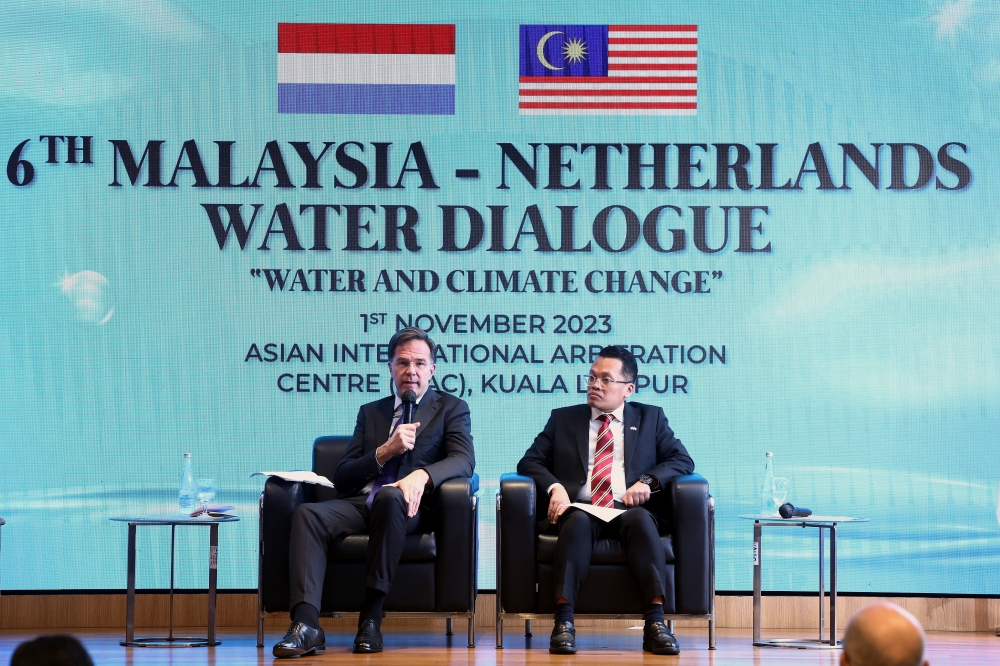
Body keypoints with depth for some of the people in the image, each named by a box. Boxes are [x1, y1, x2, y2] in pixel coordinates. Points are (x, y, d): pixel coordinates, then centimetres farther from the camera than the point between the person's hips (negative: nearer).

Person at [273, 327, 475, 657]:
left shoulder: (451, 408, 15)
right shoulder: (370, 412, 24)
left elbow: (464, 460, -3)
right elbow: (342, 477, 15)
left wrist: (422, 475, -24)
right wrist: (385, 451, -4)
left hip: (409, 506, -3)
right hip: (362, 503, 3)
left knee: (390, 496, -39)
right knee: (307, 513, -27)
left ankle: (371, 618, -35)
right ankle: (306, 626, -38)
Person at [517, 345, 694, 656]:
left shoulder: (651, 418, 20)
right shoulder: (563, 419, 21)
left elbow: (682, 460, 10)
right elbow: (530, 461, 12)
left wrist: (648, 480, -10)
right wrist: (554, 487, -10)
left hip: (631, 510, 0)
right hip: (580, 509, 0)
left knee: (640, 519, -36)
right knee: (577, 520, -36)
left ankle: (655, 622, -44)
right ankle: (563, 621, -46)